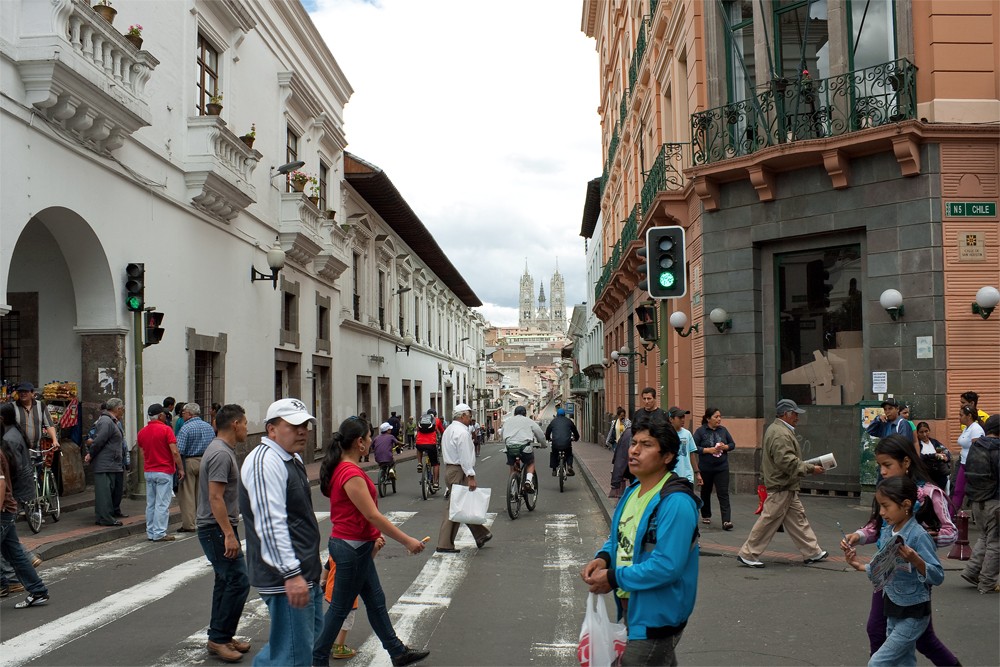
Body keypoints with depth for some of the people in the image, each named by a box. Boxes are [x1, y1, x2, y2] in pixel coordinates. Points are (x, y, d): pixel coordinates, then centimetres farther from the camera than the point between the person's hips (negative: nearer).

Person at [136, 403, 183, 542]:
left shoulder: (142, 432, 7)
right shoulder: (166, 429, -12)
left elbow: (142, 453, 13)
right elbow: (175, 452, -15)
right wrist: (180, 468, -6)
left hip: (148, 472, 6)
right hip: (164, 471, -6)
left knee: (150, 504, 12)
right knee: (162, 504, -4)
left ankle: (150, 533, 15)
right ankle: (159, 533, -5)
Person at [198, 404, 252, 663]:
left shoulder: (221, 450, 13)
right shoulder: (221, 454, -19)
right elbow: (215, 498, -25)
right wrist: (229, 534, -26)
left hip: (218, 528, 11)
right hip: (217, 529, -11)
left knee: (225, 582, 14)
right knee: (238, 581, -10)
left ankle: (220, 637, 21)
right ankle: (219, 639, -3)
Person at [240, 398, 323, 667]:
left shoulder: (293, 459, 16)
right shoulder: (265, 462, -17)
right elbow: (271, 525, -25)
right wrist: (292, 574, -28)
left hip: (305, 574, 11)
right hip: (286, 577, -11)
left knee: (312, 637, 21)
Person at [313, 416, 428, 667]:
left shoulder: (341, 468, 7)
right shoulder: (351, 474, -24)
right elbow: (373, 516, -24)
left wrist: (373, 539, 20)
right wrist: (407, 541, -19)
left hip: (357, 545, 10)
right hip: (352, 548, -10)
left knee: (376, 601, 18)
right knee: (340, 608, 4)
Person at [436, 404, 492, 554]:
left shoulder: (448, 430, 16)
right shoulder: (462, 432, -16)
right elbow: (465, 457, -22)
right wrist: (471, 476, -22)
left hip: (450, 468, 10)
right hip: (459, 473, -10)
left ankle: (481, 535, 25)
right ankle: (445, 544, -4)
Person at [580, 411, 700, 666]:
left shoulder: (675, 502, -24)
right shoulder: (634, 491, 6)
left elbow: (667, 566, -30)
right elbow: (619, 536, 20)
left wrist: (613, 578, -22)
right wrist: (604, 557, -3)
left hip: (657, 619, -9)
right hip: (631, 607, 9)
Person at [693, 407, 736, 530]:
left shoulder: (723, 430, 4)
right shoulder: (700, 431, -7)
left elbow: (732, 444, 10)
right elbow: (694, 447, -12)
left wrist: (724, 447, -11)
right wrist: (709, 450, -19)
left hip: (722, 468, 1)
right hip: (706, 468, -1)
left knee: (723, 493, -9)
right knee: (706, 492, 15)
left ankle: (726, 520, -14)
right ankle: (706, 516, 34)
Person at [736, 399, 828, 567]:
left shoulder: (774, 429, 15)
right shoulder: (781, 434, -21)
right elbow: (787, 461, -27)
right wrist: (810, 469, -21)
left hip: (787, 487, 11)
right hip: (781, 486, -11)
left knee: (798, 518, 14)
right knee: (769, 520, -4)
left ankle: (811, 553, 21)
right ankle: (747, 554, 3)